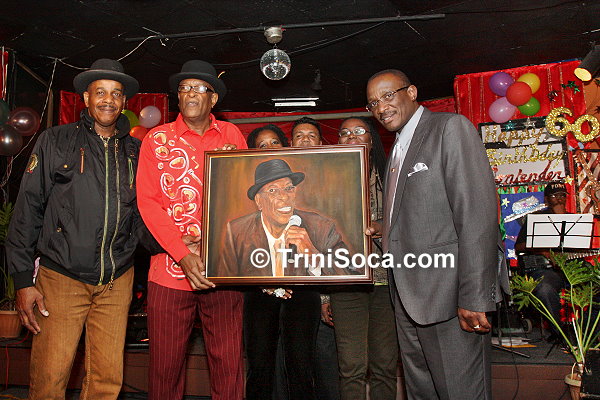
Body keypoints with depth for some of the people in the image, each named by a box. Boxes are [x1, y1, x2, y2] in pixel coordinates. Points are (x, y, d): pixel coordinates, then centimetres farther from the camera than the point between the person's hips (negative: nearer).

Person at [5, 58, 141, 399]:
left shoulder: (135, 151, 10)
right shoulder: (56, 141, 4)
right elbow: (28, 209, 2)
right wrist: (23, 279, -3)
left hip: (116, 281, 2)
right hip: (61, 278, -2)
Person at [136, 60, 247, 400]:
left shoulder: (231, 135, 10)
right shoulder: (157, 139, 6)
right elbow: (148, 202, -1)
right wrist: (183, 255, -12)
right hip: (171, 269, 0)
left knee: (228, 363, 5)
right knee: (166, 363, 8)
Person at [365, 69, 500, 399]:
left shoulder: (451, 128, -7)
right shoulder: (397, 149, 20)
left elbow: (477, 214, -17)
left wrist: (474, 298, -21)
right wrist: (385, 229, 5)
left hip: (448, 297, -8)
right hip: (408, 298, 8)